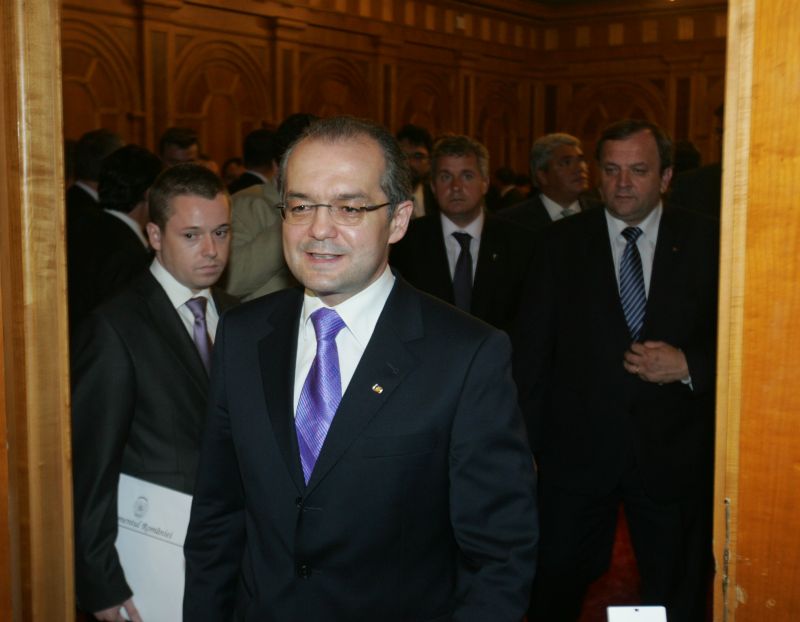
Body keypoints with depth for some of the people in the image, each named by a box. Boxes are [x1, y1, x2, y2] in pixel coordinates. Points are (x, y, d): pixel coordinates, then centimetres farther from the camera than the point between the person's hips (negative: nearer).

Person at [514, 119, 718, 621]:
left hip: (675, 453, 0)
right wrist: (525, 445, -3)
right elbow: (531, 350, 0)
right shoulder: (564, 244, -1)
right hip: (576, 450, 0)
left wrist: (689, 366, -18)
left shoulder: (706, 242, -2)